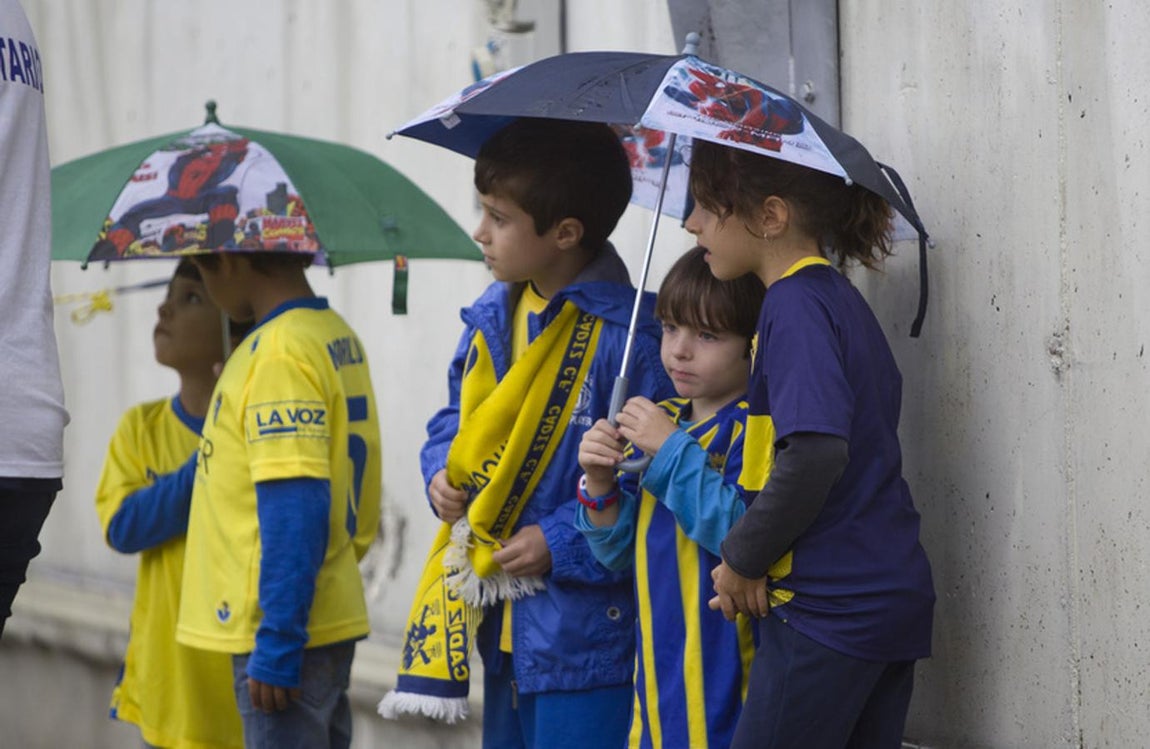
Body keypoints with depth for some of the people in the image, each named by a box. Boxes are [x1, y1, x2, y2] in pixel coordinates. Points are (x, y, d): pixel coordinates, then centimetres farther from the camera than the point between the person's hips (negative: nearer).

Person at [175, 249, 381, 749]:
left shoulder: (279, 353, -16)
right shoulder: (338, 338, 12)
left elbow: (294, 511, -22)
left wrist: (277, 646, -22)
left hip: (289, 631, -10)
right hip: (332, 619, 10)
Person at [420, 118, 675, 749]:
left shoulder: (626, 335, -17)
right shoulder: (491, 318, 9)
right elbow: (457, 415, 24)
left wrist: (562, 544, -18)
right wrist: (444, 472, 3)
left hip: (587, 631, -8)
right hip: (504, 622, 8)